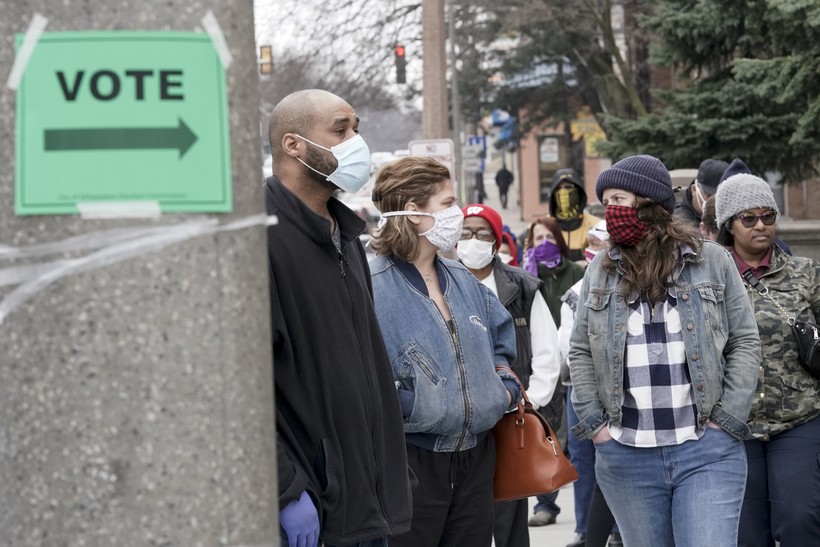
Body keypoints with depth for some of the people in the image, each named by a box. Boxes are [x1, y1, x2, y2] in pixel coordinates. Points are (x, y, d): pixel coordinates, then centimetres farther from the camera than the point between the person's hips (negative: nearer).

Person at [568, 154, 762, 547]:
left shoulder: (711, 261, 2)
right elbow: (580, 351, 12)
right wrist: (594, 424, 3)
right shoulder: (601, 271, 8)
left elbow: (745, 343, 4)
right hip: (626, 456, 3)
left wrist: (726, 421, -4)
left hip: (707, 454, -3)